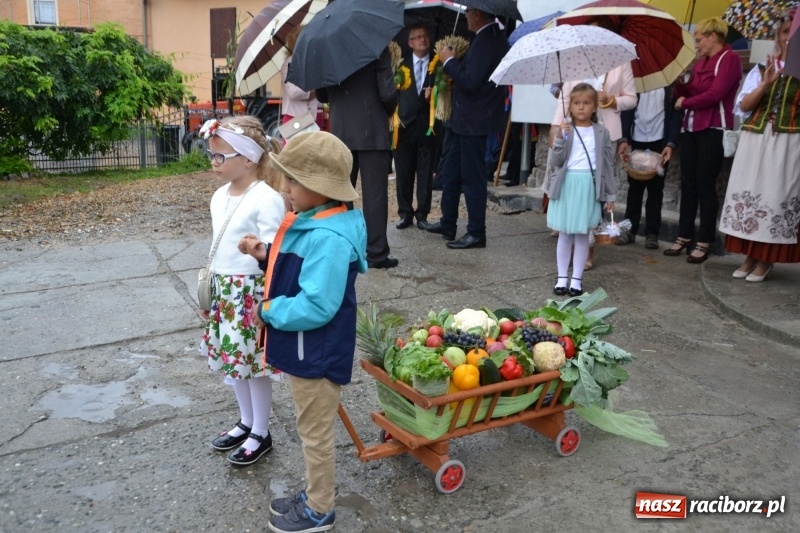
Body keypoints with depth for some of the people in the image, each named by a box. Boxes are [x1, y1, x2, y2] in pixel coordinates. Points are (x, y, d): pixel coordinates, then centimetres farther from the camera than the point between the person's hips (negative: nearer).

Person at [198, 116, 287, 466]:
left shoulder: (266, 199, -18)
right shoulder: (219, 196, 7)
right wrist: (210, 292, 19)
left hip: (252, 292, -8)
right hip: (223, 290, 8)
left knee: (253, 363, 4)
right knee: (232, 359, 17)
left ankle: (261, 434, 22)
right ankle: (246, 423, 36)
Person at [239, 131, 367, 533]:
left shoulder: (329, 238, -29)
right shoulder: (310, 221, 3)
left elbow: (316, 306, -32)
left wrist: (269, 312, -18)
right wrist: (266, 255, 0)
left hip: (317, 353, -10)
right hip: (304, 349, 10)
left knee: (316, 432, 9)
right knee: (311, 429, 23)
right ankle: (314, 495, 42)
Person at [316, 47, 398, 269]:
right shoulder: (377, 48, -6)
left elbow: (321, 95, 10)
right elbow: (388, 93, -13)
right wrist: (387, 113, 6)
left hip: (340, 132, 4)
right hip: (372, 131, -4)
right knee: (374, 192, -1)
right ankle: (377, 253, 0)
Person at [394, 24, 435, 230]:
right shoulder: (401, 65, 6)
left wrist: (433, 93, -15)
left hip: (427, 126, 0)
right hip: (405, 126, 1)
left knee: (426, 173, 3)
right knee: (403, 173, 4)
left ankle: (422, 214, 12)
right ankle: (405, 213, 14)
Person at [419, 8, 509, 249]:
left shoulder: (486, 41, -20)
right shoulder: (492, 37, 12)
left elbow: (470, 82, -25)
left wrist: (449, 61, -13)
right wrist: (455, 65, 9)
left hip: (474, 120, -10)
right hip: (467, 118, 10)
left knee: (472, 177, -2)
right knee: (451, 172, 17)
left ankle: (476, 233, 8)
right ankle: (448, 224, 28)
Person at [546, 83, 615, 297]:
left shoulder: (602, 133, 4)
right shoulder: (565, 130, 2)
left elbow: (607, 165, 7)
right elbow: (556, 161, -4)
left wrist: (610, 195, 6)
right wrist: (560, 138, -18)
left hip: (589, 187, 0)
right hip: (566, 186, 0)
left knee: (582, 234, 5)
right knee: (565, 234, 6)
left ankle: (576, 278, 14)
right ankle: (562, 277, 15)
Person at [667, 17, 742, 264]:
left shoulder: (729, 58, -6)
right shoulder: (700, 62, 16)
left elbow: (715, 94, -17)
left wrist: (686, 103, -4)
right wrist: (679, 82, -3)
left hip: (713, 132, -7)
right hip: (691, 130, 7)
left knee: (705, 187, -4)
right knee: (688, 185, 8)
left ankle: (704, 243, 3)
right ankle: (685, 237, 16)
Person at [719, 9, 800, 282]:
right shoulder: (761, 69, 13)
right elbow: (744, 105, 3)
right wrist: (765, 83, -11)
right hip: (755, 139, 3)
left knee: (776, 196, -4)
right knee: (749, 192, 2)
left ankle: (766, 259, 2)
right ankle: (750, 256, 11)